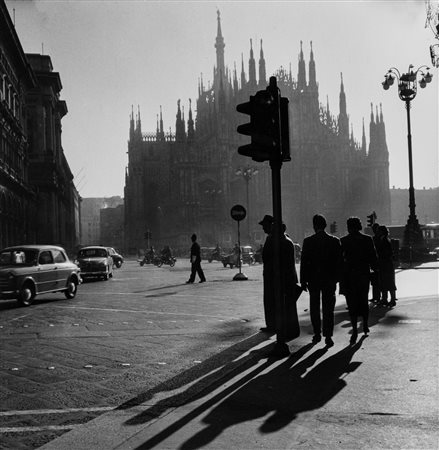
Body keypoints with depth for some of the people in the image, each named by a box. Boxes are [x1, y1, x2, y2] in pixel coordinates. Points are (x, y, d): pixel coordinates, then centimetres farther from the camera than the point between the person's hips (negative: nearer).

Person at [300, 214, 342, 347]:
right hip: (330, 279, 0)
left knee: (314, 308, 14)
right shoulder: (334, 241, -4)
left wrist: (303, 280, 1)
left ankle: (317, 334, 18)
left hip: (313, 279, 0)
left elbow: (304, 262, -5)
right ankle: (328, 336, 2)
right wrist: (337, 278, 8)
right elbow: (339, 261, -1)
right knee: (328, 309, 5)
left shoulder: (308, 241, -7)